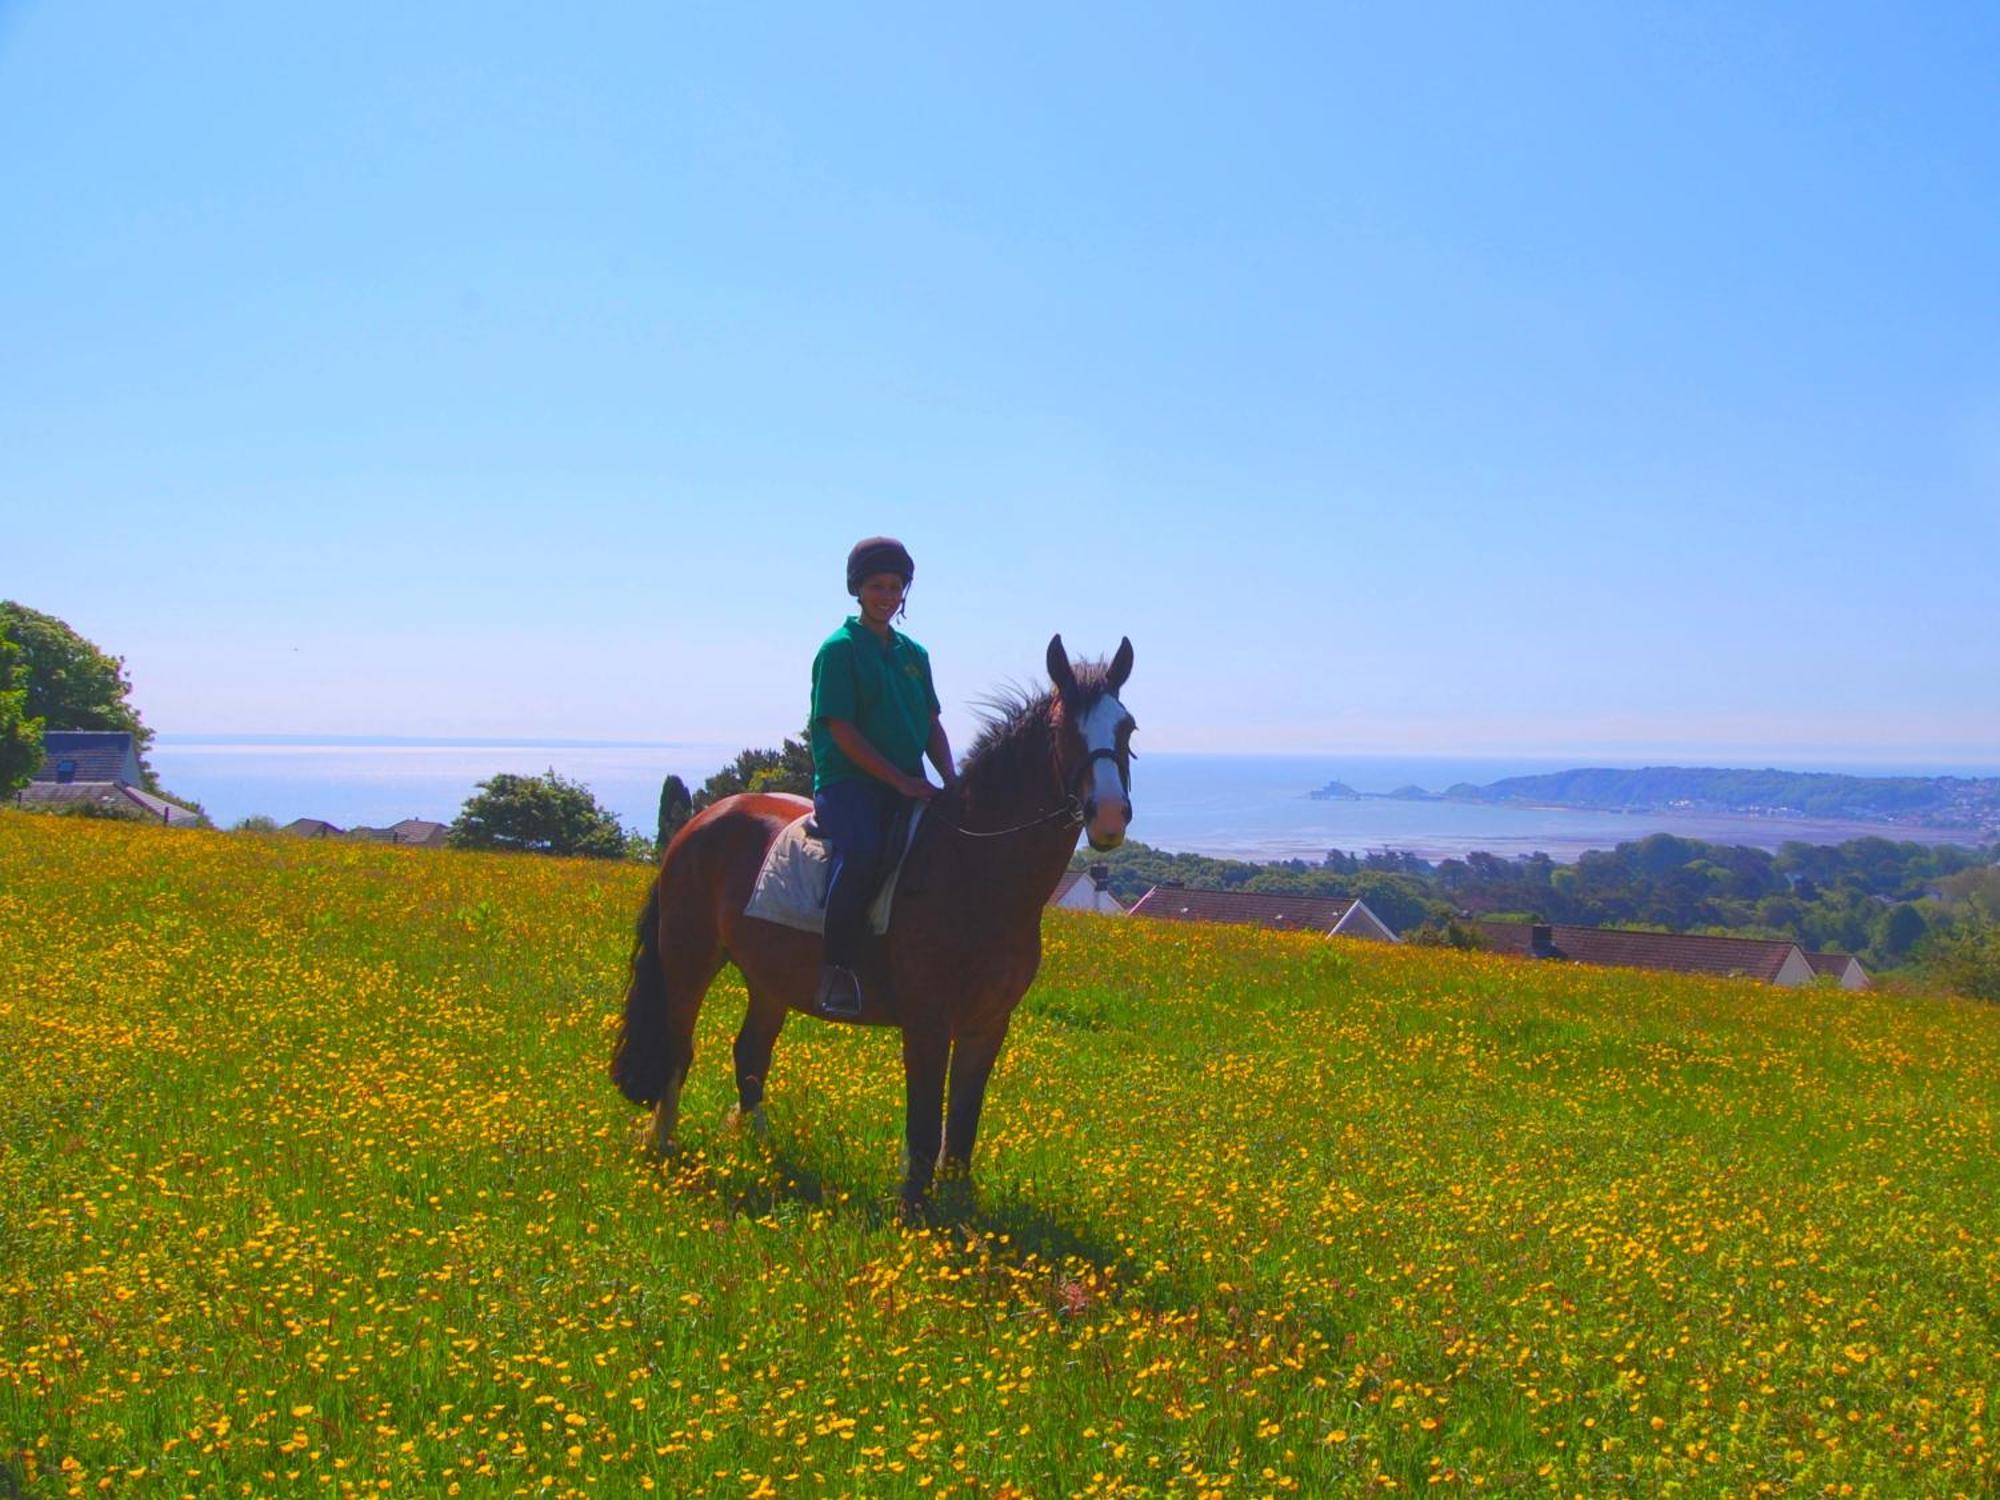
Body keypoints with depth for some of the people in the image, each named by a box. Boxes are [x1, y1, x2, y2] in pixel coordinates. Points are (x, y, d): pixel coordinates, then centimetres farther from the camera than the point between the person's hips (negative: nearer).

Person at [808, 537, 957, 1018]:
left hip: (910, 786, 7)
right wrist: (901, 781, -17)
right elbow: (842, 732, -10)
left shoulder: (915, 654, 17)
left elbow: (932, 725, 16)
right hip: (848, 782, -6)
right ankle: (837, 966, -26)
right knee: (860, 851, -35)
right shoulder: (839, 649, -3)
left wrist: (951, 781, -2)